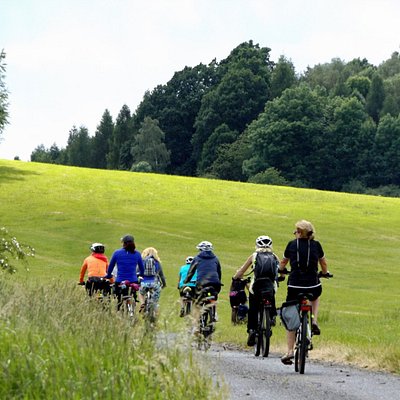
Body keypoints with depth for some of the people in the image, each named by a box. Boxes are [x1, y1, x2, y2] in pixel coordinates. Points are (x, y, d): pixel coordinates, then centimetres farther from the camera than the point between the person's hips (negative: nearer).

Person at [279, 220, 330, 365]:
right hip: (313, 286, 1)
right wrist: (325, 273, 42)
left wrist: (280, 271, 43)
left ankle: (289, 352, 3)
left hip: (294, 286, -1)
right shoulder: (316, 245, 5)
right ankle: (314, 322, 16)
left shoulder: (292, 245, 4)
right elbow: (323, 263, 20)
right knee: (316, 297, 38)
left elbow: (283, 263, 21)